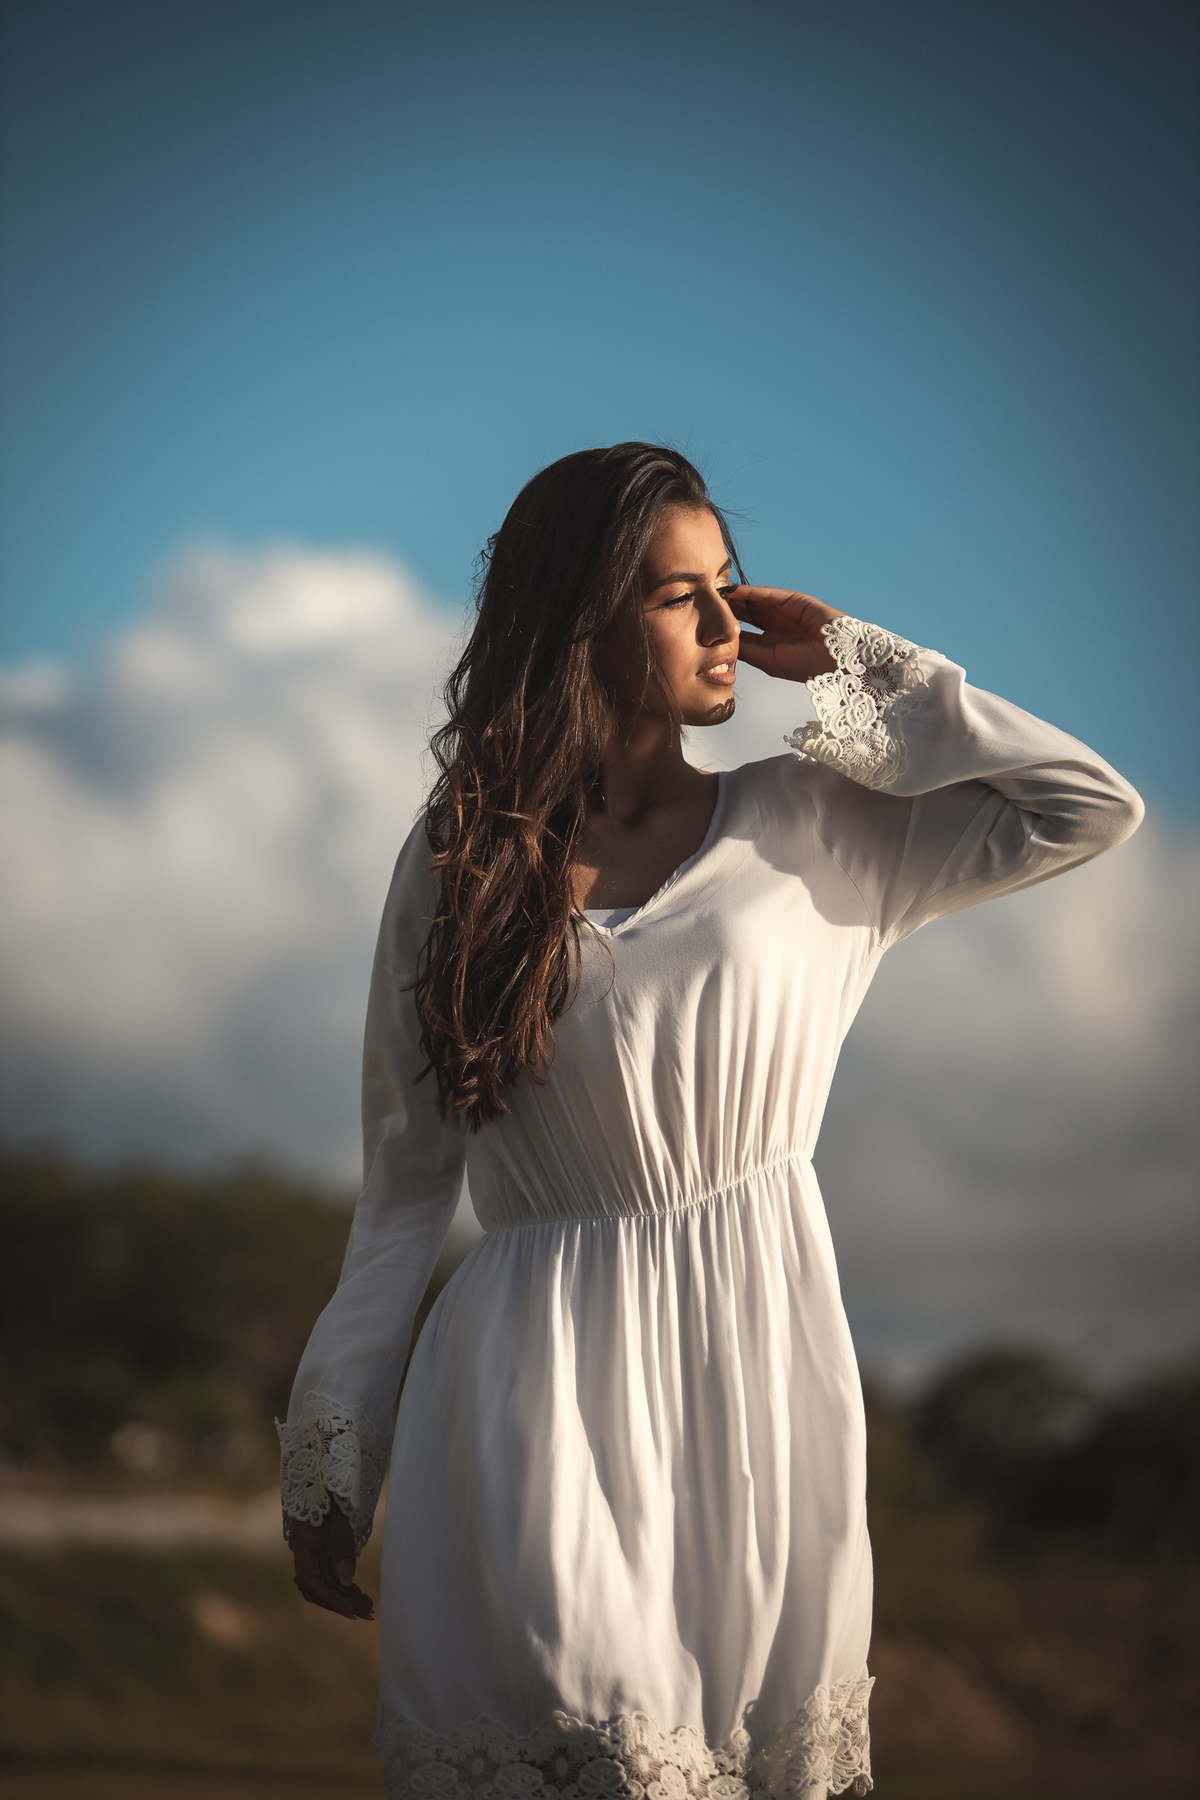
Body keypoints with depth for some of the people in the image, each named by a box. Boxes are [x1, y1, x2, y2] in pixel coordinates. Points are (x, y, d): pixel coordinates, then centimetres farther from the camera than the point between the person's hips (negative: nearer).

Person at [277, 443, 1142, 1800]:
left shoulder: (797, 825, 7)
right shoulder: (460, 862, 5)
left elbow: (1090, 806, 2)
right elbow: (407, 1176, 7)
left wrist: (850, 664, 2)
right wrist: (331, 1462, 4)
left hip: (757, 1359, 2)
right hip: (547, 1382, -1)